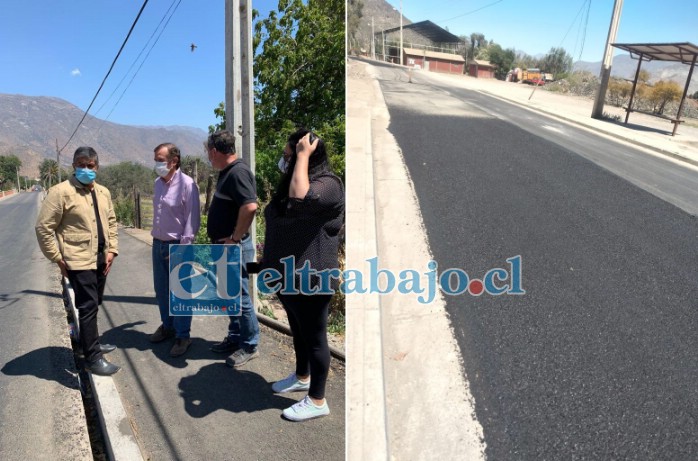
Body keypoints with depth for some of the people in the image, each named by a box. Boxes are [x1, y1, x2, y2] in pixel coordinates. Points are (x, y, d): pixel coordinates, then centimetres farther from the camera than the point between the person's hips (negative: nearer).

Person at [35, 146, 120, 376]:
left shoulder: (103, 192, 9)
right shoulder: (61, 192, -11)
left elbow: (111, 222, 16)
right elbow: (43, 227, -11)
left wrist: (111, 250, 6)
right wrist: (58, 258, -11)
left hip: (100, 258, 7)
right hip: (79, 261, -7)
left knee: (94, 305, 18)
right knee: (88, 306, -6)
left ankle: (91, 343, 35)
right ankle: (92, 357, 4)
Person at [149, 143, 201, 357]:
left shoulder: (187, 184, -16)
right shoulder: (158, 183, 8)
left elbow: (192, 220, -17)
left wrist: (182, 247, -19)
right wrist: (155, 236, 18)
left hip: (177, 246, -7)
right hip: (158, 244, 7)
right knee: (161, 290, 17)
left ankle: (183, 336, 13)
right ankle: (167, 326, 35)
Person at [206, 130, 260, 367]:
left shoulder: (238, 172, -19)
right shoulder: (226, 172, 13)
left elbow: (250, 206, -32)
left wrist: (234, 238, -22)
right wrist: (220, 240, 14)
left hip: (234, 247, -10)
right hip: (223, 246, 10)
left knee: (239, 296, 1)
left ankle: (249, 346, 15)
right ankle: (235, 337, 33)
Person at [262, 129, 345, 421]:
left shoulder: (328, 184, -17)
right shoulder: (290, 181, 13)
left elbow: (300, 197, -37)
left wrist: (303, 154, -26)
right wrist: (270, 259, 21)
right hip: (288, 276, 9)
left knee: (314, 336, 4)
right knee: (298, 330, 24)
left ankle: (317, 401, 19)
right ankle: (302, 377, 44)